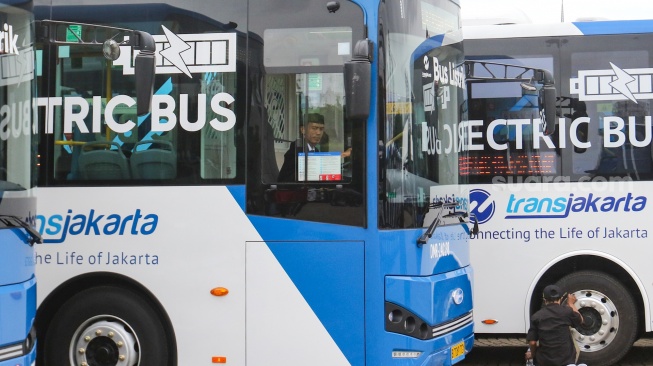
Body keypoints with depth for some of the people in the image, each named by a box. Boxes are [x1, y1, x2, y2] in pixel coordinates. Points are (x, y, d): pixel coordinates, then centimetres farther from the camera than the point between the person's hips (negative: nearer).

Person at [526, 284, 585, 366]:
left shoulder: (536, 317, -5)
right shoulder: (566, 311, -6)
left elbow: (532, 342, -7)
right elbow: (580, 321, 15)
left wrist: (533, 354, 14)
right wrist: (571, 304, 28)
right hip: (567, 359, -1)